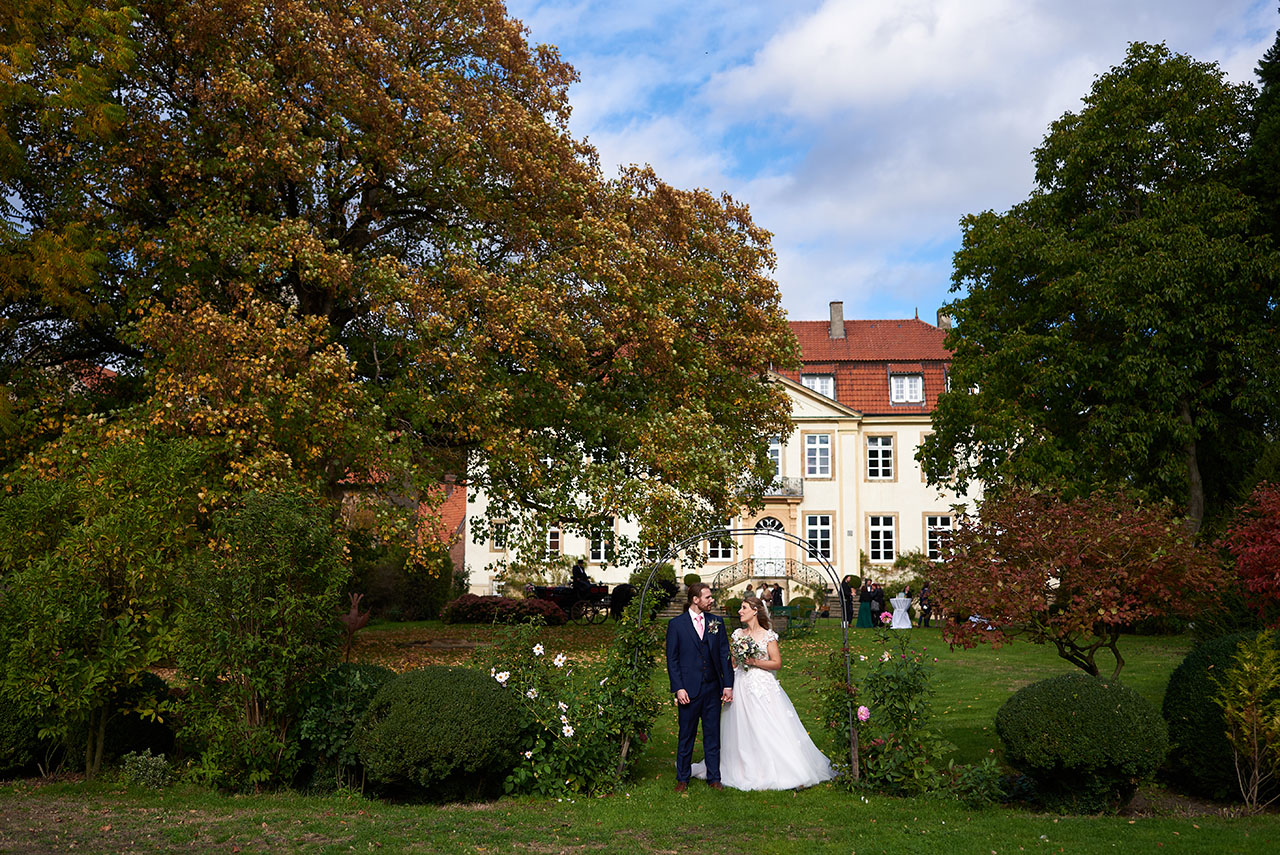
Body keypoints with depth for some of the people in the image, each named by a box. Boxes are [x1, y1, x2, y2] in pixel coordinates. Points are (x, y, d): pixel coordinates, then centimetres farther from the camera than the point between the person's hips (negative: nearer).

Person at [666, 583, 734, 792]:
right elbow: (672, 659, -2)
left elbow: (724, 655, 7)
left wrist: (728, 685, 1)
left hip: (713, 688, 3)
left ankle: (713, 777, 17)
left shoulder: (716, 622, 7)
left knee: (713, 735, 8)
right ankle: (682, 778, 17)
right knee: (686, 736, 6)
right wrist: (678, 688, -10)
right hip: (688, 690, -3)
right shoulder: (676, 624, -1)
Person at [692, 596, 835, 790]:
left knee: (768, 730, -7)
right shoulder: (738, 634, 10)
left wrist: (754, 662, -14)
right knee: (743, 729, 5)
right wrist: (729, 686, 8)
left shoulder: (768, 636, -4)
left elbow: (777, 663, -6)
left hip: (763, 687, -4)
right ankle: (748, 771, 15)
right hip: (742, 687, 5)